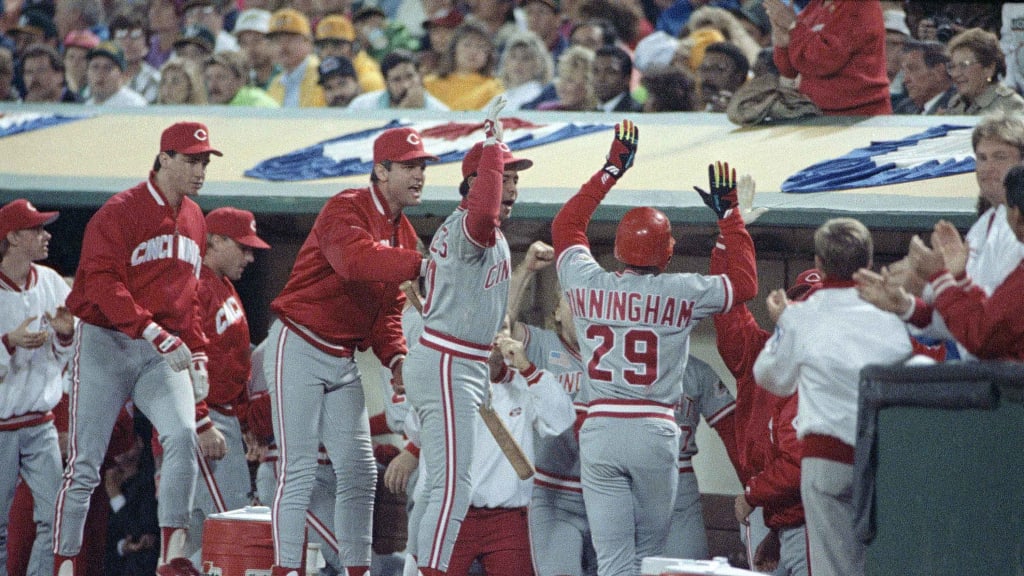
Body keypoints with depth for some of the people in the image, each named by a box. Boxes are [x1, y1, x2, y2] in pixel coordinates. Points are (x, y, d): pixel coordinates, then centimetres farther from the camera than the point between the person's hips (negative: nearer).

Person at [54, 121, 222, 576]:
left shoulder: (194, 220, 14)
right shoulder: (121, 212, -9)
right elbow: (103, 284, -20)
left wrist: (197, 355, 14)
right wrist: (157, 333, -29)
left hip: (162, 355, 5)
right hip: (106, 346, -5)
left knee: (183, 436, -19)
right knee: (85, 462, -4)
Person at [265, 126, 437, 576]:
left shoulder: (403, 233, 12)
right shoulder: (346, 210, -14)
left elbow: (387, 310, 13)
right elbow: (355, 260, -37)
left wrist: (395, 357, -4)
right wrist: (421, 264, -45)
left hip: (343, 361, 8)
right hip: (299, 349, -8)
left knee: (360, 471, 6)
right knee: (298, 470, -9)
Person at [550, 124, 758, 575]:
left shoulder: (587, 284, 3)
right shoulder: (681, 293, -3)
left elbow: (566, 224, 22)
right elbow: (745, 282, 13)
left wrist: (612, 169, 28)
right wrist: (728, 214, 20)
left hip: (599, 431, 1)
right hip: (656, 433, -1)